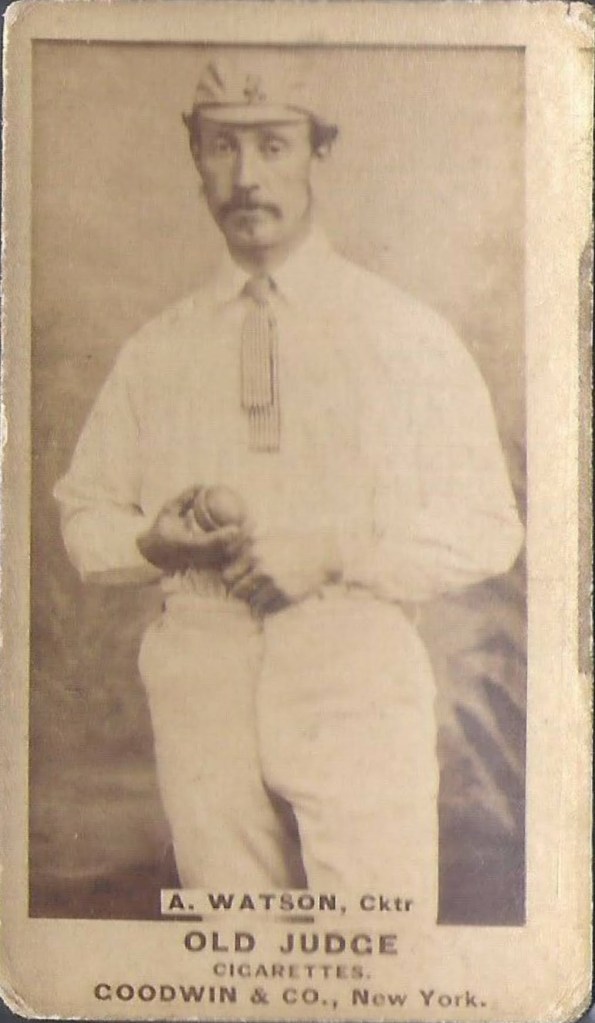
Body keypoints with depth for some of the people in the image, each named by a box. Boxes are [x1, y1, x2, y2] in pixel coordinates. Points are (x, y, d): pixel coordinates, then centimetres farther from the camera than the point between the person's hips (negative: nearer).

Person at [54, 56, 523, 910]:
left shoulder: (406, 336, 6)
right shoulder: (156, 350, 13)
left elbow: (486, 531, 3)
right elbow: (84, 521, 17)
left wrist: (334, 553, -11)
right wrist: (156, 541, -6)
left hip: (357, 687, -2)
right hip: (203, 689, 3)